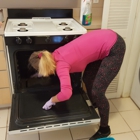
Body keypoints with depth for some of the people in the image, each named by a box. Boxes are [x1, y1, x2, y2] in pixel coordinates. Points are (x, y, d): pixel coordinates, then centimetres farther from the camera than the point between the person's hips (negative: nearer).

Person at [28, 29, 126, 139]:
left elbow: (66, 93, -34)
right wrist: (40, 73, 43)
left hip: (114, 47, -9)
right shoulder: (55, 55, 4)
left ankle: (104, 129, 17)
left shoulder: (61, 65, -20)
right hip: (105, 40, 9)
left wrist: (51, 101, -15)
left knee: (97, 91, -5)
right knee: (87, 79, 17)